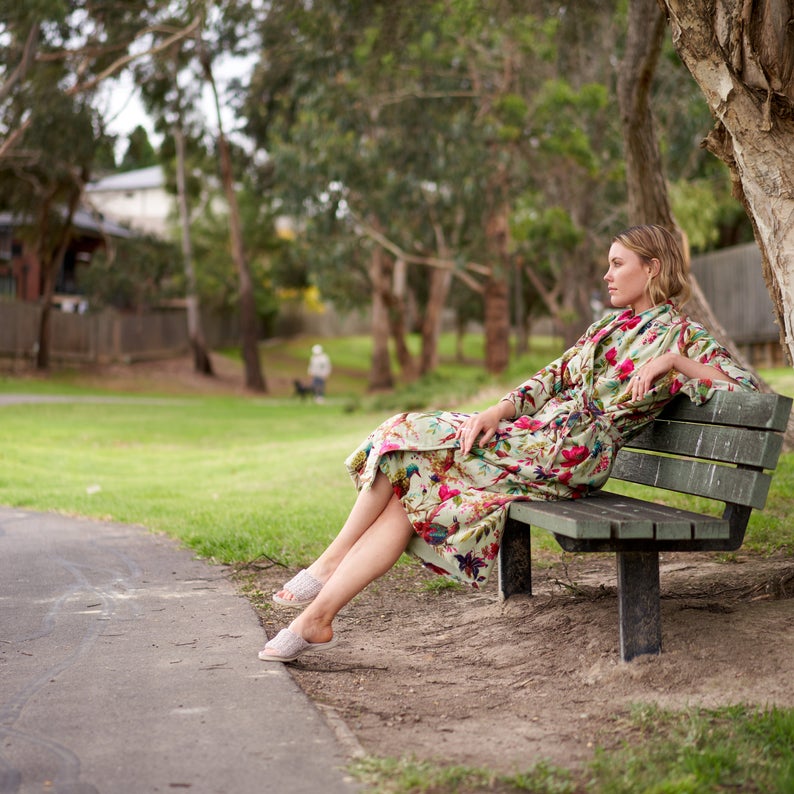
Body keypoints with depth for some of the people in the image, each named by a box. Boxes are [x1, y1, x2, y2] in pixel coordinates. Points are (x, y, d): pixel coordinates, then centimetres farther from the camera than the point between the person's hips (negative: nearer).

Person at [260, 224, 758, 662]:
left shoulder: (680, 335, 1)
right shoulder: (611, 324, 24)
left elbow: (745, 385, -9)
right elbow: (554, 378, 17)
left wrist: (674, 362, -18)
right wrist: (496, 412, 0)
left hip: (566, 452, -8)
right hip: (534, 431, 8)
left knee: (406, 443, -13)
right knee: (409, 491, -9)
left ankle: (329, 565, 0)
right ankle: (318, 615, -10)